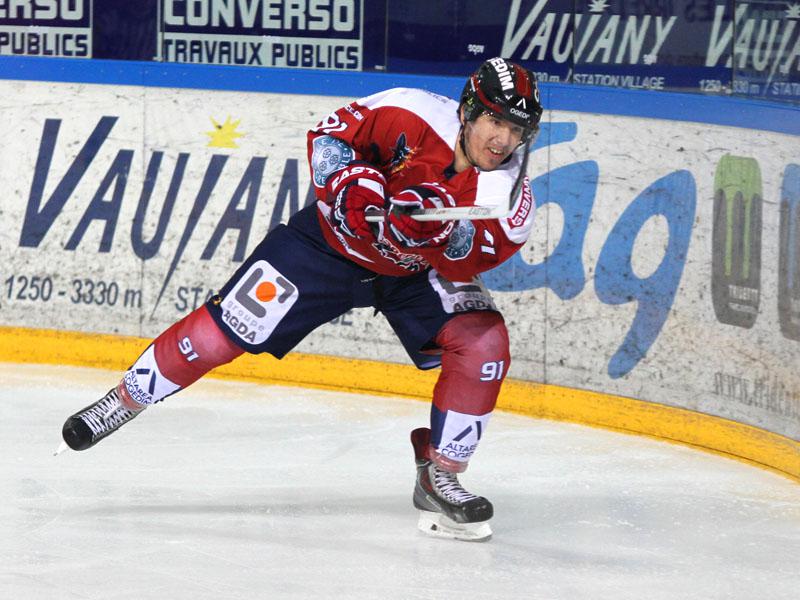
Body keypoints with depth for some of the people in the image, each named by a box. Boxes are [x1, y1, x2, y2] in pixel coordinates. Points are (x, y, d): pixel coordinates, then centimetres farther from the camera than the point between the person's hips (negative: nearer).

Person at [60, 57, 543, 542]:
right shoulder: (414, 116, -27)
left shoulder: (509, 192, -22)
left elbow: (459, 267, -29)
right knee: (227, 330, -7)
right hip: (336, 240, -2)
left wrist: (437, 232, -48)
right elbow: (330, 134, -15)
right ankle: (126, 398, 16)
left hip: (418, 270, 2)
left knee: (483, 344, -21)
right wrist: (348, 182, -32)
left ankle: (439, 478, -5)